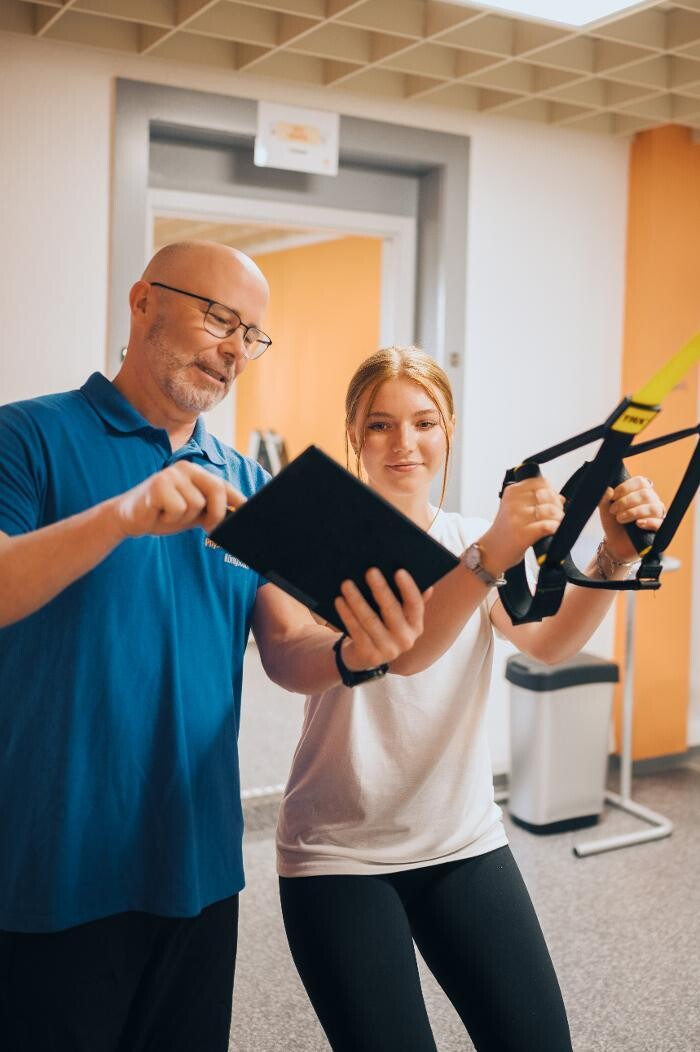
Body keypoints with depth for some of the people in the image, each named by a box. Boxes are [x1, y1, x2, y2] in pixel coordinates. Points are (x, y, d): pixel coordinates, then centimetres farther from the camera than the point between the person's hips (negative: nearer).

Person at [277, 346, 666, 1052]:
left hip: (466, 841, 4)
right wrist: (491, 555, -42)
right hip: (340, 854, -4)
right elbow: (398, 652, -27)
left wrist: (615, 556, -29)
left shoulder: (472, 538, 5)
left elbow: (549, 643, -12)